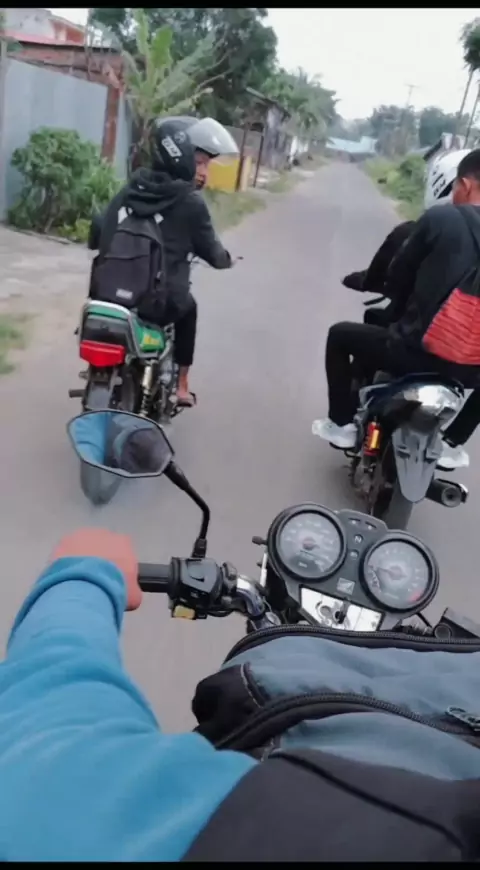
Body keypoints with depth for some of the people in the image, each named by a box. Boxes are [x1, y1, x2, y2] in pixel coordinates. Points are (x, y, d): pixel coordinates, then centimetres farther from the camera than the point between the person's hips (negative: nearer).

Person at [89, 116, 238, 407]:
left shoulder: (132, 189, 5)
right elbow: (211, 251, 2)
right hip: (161, 302, -4)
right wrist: (227, 260, 24)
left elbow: (99, 229, 7)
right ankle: (182, 386, 31)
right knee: (187, 308, 32)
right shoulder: (192, 203, -8)